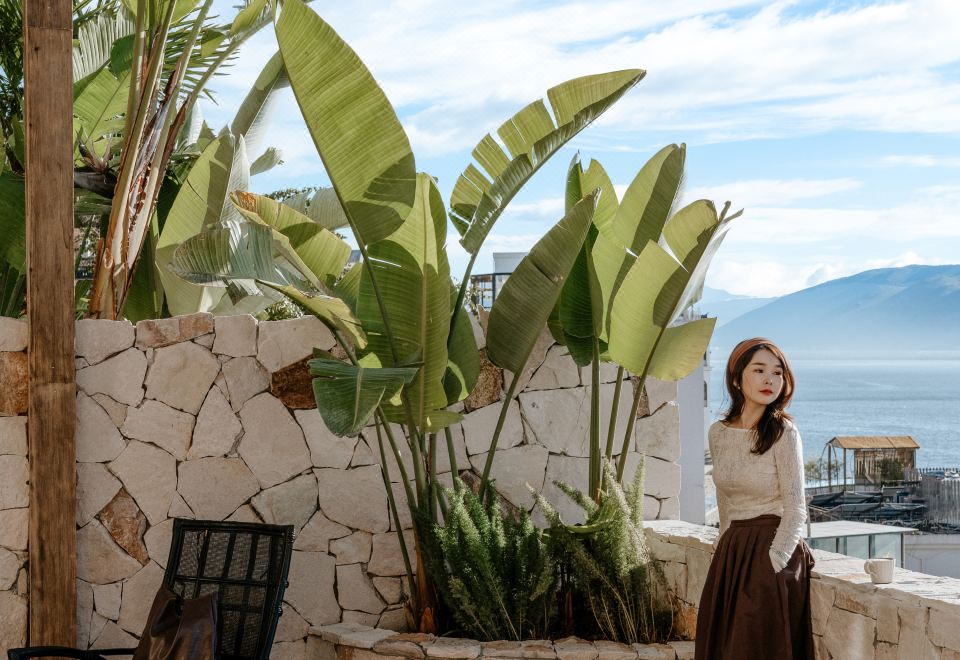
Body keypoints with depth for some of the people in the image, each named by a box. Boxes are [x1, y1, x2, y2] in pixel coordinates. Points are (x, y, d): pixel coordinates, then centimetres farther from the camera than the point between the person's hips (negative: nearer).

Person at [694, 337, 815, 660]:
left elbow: (795, 511, -12)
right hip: (730, 553, 5)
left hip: (773, 552, -5)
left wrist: (771, 566, -17)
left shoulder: (783, 433, -11)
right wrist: (727, 551, 17)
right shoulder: (718, 433, 4)